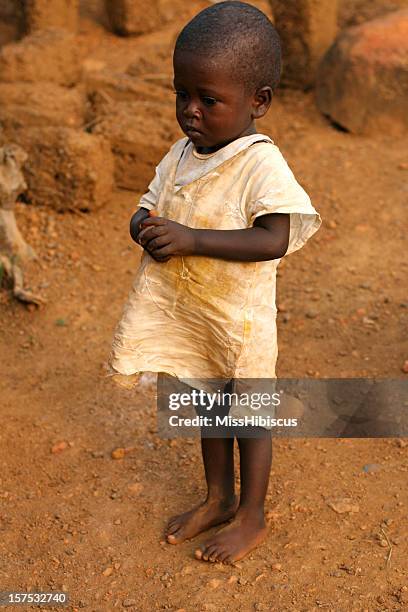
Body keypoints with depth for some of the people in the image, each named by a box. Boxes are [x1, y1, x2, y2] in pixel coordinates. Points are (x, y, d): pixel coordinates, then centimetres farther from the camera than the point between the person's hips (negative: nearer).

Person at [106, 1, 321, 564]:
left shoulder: (261, 164, -21)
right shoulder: (181, 154, 1)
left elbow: (273, 239, -29)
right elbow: (148, 206, 9)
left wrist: (190, 238, -34)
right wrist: (146, 227, -16)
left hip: (239, 318, -7)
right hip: (183, 311, 7)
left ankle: (252, 516, 32)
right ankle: (219, 497, 43)